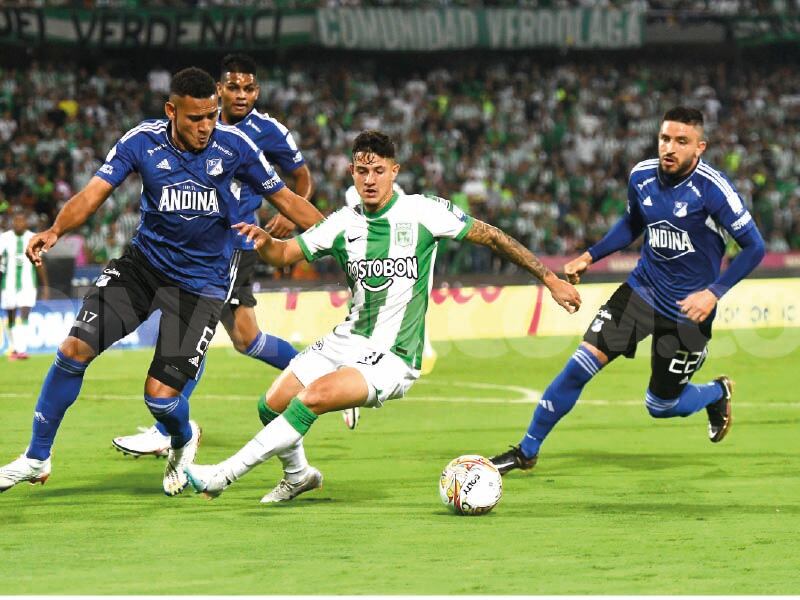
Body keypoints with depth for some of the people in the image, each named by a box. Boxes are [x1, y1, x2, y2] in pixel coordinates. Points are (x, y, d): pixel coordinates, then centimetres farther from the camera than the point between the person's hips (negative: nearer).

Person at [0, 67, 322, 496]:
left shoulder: (234, 146, -13)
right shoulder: (142, 142, -12)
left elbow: (285, 199, -2)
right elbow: (94, 192, -18)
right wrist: (55, 230, -37)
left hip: (202, 280, -2)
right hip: (144, 263, 2)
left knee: (160, 395, -11)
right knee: (75, 349, -9)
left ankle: (183, 441, 28)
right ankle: (36, 458, 8)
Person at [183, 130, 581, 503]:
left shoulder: (423, 212, -9)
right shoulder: (344, 223, 3)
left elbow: (491, 237, -1)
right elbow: (287, 254, 4)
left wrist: (550, 280, -1)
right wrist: (265, 244, -21)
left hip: (393, 359, -6)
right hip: (347, 341, 6)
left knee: (314, 396, -27)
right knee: (273, 404, 0)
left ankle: (222, 476, -21)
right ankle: (298, 476, 33)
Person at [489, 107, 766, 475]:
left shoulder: (712, 188, -21)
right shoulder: (642, 176, -5)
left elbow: (754, 247, -15)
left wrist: (714, 293, -24)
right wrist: (590, 257, 7)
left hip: (688, 308, -4)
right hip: (642, 289, 4)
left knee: (661, 406, 6)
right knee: (582, 363, -10)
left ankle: (718, 394, 40)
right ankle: (526, 451, 1)